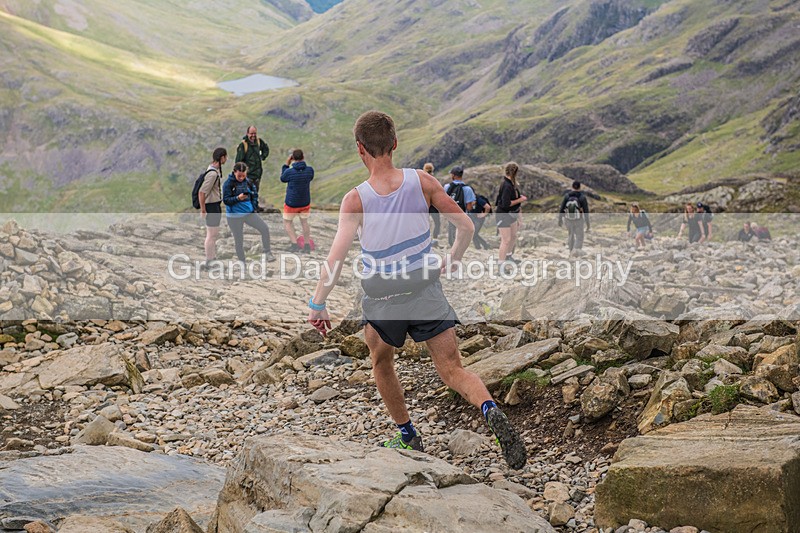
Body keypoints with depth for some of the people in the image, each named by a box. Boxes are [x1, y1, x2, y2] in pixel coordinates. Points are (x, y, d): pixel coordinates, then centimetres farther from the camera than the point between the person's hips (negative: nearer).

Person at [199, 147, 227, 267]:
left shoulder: (216, 170, 6)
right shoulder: (213, 173, -24)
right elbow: (201, 192, -25)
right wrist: (203, 210, -20)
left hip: (216, 205, 10)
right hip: (211, 206, -10)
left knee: (214, 234, 19)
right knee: (212, 235, -1)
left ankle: (213, 258, 31)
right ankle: (209, 261, 8)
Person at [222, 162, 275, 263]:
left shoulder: (247, 181, 2)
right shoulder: (228, 183, -11)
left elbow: (254, 194, 14)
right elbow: (225, 200, -14)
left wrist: (254, 206, 2)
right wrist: (238, 198, -28)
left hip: (249, 213, 4)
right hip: (234, 216, -4)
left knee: (265, 229, -7)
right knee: (239, 241, 2)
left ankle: (267, 252, 10)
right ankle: (242, 262, 17)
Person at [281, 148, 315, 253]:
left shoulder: (289, 172, -23)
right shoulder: (310, 170, -15)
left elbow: (283, 179, -1)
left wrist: (286, 164, 2)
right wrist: (303, 162, 7)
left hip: (291, 204, -3)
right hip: (305, 203, 3)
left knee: (287, 223, 16)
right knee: (304, 222, 23)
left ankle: (295, 244, 3)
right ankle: (307, 244, 20)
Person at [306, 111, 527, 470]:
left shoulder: (356, 200, -14)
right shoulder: (421, 182, -7)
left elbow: (336, 258, -20)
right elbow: (465, 227, -3)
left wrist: (317, 304, -9)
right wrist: (452, 262, 15)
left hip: (382, 299, -1)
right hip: (426, 293, 1)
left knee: (381, 364, 26)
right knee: (453, 372, 3)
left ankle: (408, 437, 31)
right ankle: (490, 411, -25)